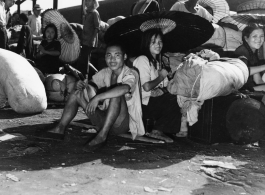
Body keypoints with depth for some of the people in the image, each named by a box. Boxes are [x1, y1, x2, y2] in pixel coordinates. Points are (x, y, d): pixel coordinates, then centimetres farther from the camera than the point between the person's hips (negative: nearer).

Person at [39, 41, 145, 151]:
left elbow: (124, 89, -36)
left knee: (117, 94, -34)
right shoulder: (105, 73, 7)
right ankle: (60, 129, -2)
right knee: (77, 94, 5)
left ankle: (102, 135, -32)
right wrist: (82, 85, -18)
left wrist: (97, 98, -37)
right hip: (106, 119, 7)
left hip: (122, 123, -6)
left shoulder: (131, 74, -14)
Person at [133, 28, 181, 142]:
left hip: (154, 99, 8)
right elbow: (147, 87, -18)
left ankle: (158, 131, -5)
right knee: (176, 101, -19)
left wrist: (162, 90, -5)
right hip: (143, 104, -8)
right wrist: (161, 76, -4)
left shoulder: (158, 62, 21)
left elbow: (163, 87, 17)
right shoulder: (142, 60, -8)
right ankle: (157, 131, -6)